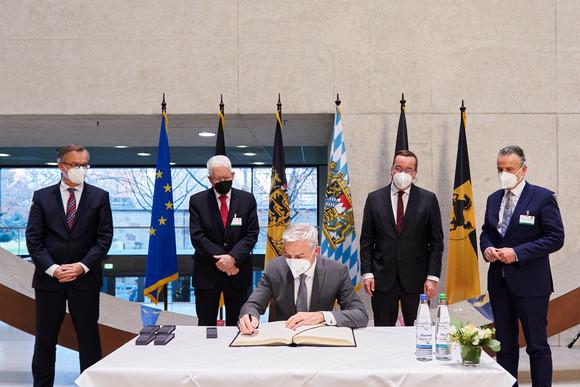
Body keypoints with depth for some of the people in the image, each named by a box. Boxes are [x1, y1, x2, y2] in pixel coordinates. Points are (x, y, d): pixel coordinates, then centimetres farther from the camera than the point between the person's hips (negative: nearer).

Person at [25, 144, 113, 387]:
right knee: (45, 338, 10)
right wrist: (52, 268, -11)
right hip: (48, 278, 1)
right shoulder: (42, 197, 5)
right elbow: (33, 238, 0)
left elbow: (105, 237, -1)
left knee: (89, 338, 6)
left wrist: (82, 266, -11)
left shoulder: (99, 197, 4)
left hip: (85, 278, -1)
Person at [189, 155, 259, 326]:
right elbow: (197, 236, -6)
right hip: (206, 273, 0)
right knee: (206, 326, 7)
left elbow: (252, 234, -1)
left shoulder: (247, 199, 4)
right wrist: (220, 260, -14)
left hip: (238, 273, 1)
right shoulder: (197, 200, 1)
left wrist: (233, 258, -16)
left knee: (237, 324, 9)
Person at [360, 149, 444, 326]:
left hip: (416, 280, -1)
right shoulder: (374, 198, 5)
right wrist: (367, 273, -2)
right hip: (383, 280, 1)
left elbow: (436, 242, 2)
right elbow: (366, 240, 6)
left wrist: (432, 277, -5)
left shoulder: (428, 199, 2)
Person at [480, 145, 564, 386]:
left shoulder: (543, 197, -7)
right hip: (498, 283, 6)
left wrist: (517, 253, -19)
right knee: (505, 345, 14)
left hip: (530, 284, -6)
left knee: (537, 346, 4)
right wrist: (486, 248, -3)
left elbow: (556, 238, -11)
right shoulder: (494, 199, 11)